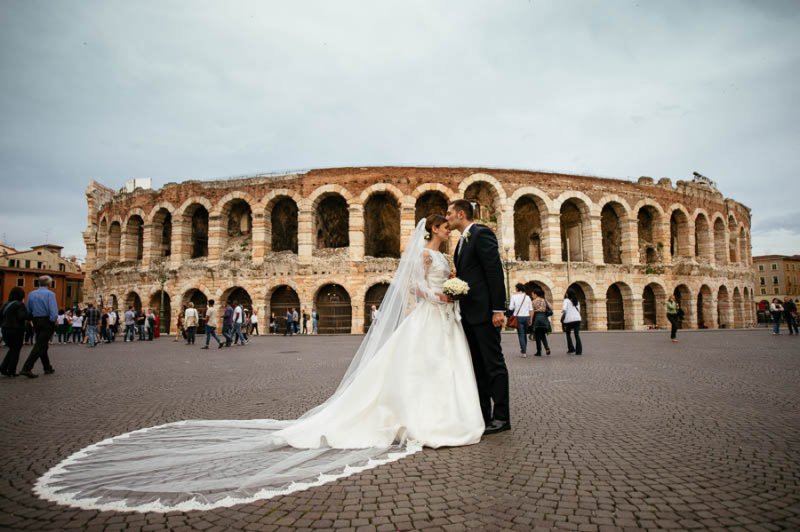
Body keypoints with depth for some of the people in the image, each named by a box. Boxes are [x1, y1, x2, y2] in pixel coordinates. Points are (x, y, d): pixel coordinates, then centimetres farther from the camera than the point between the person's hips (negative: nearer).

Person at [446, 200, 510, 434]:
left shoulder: (482, 233, -9)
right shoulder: (462, 241, 19)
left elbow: (496, 271, -16)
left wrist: (498, 309, -20)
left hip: (484, 311, -9)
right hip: (469, 313, 10)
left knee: (494, 363, -3)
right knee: (477, 365, 11)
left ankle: (501, 416, 3)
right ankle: (482, 414, 18)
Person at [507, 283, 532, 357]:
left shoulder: (514, 296, -4)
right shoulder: (527, 297, 6)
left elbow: (511, 308, -8)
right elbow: (530, 309, 6)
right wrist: (530, 319, 11)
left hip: (518, 317, -3)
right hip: (526, 317, 3)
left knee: (521, 335, -2)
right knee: (525, 334, 16)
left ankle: (523, 352, -6)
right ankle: (524, 350, 24)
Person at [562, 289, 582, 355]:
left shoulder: (566, 300, -2)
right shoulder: (577, 301, 17)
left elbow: (564, 309, -16)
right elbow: (579, 310, 18)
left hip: (569, 320, -4)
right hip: (577, 319, 4)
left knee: (568, 334, 14)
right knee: (577, 335, 3)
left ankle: (571, 348, 7)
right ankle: (578, 350, -3)